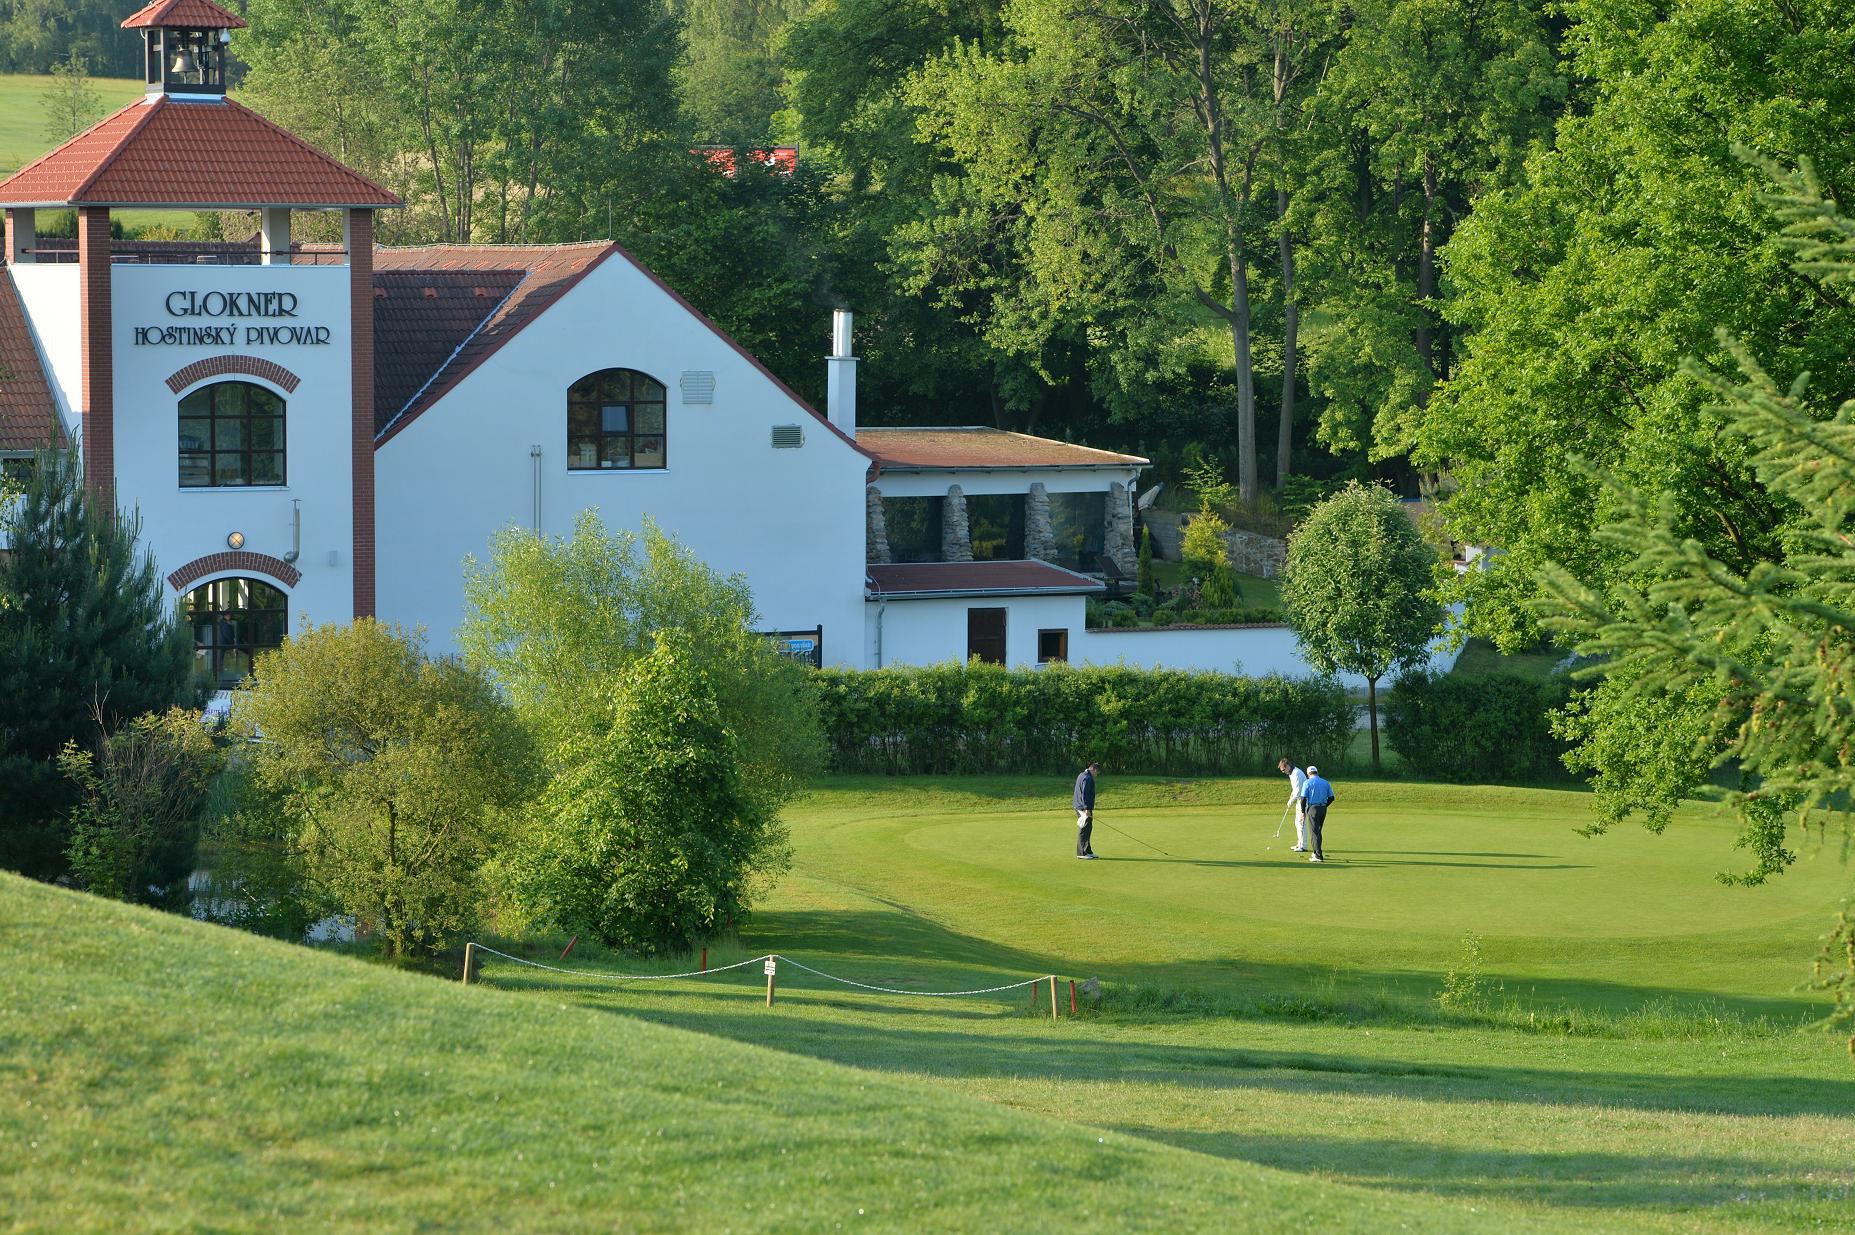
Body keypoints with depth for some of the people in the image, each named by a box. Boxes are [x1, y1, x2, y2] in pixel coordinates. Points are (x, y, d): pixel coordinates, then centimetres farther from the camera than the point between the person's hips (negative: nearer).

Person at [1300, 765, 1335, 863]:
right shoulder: (1325, 782, 9)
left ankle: (1318, 856, -8)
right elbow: (1331, 797, 8)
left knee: (1315, 832, -3)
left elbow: (1303, 798, -9)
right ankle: (1317, 852, 25)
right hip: (1323, 809, 5)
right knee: (1318, 831, 19)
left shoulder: (1307, 783, -4)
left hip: (1313, 808, -5)